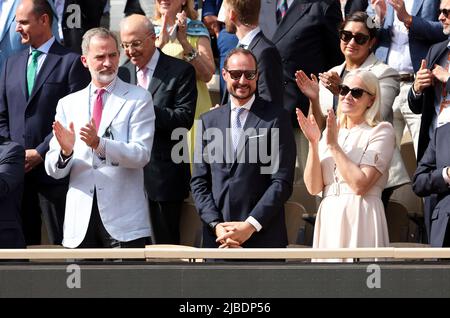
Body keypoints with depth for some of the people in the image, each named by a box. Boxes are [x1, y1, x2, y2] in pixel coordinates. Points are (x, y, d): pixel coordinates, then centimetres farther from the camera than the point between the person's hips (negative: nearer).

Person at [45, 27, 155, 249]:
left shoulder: (138, 99, 4)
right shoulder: (68, 104, 13)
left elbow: (141, 155, -8)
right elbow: (53, 170, 9)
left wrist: (99, 143, -23)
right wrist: (65, 151, -14)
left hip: (123, 221, -3)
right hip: (80, 220, 3)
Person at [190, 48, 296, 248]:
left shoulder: (276, 118, 0)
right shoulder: (209, 121, 12)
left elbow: (282, 182, -5)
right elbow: (199, 181, 10)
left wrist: (250, 225, -11)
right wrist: (216, 225, -4)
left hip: (263, 237, -3)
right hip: (217, 238, 3)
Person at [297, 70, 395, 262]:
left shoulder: (381, 132, 1)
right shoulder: (330, 132, 16)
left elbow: (360, 184, -12)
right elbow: (313, 187, 7)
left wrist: (334, 146, -9)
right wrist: (313, 143, -3)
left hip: (360, 217, -5)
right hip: (328, 219, 5)